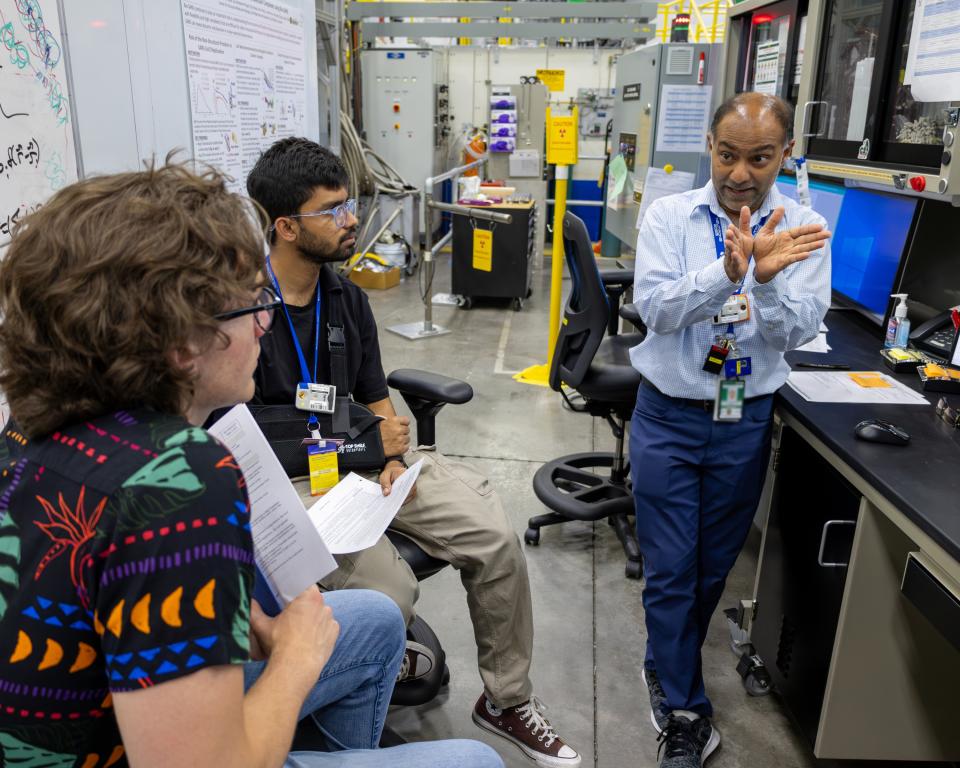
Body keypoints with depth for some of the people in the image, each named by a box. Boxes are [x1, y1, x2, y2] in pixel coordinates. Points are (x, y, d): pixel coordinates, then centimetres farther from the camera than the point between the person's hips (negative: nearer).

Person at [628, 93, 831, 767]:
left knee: (713, 567, 17)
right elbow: (656, 308, -20)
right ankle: (686, 712, 25)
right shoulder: (669, 216, -6)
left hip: (746, 421, 2)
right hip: (669, 415, -2)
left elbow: (798, 331, -13)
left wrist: (766, 280, -33)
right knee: (670, 569, 4)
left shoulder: (803, 229, -4)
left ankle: (666, 668, 45)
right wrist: (732, 268, -35)